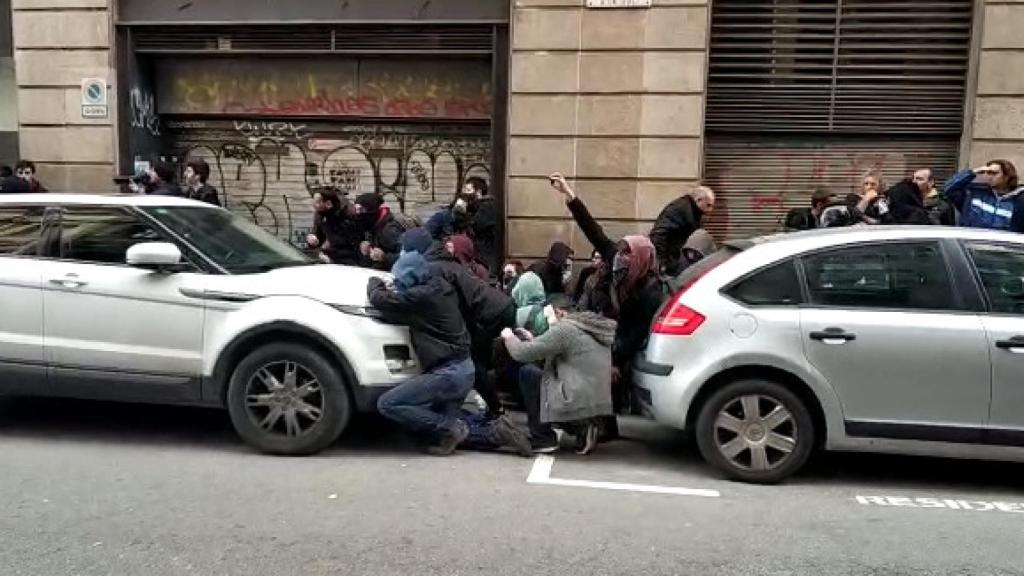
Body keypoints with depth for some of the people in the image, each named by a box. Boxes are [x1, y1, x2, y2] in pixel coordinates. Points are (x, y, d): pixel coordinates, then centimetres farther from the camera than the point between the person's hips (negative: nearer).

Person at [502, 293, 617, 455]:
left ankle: (543, 439, 6)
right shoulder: (593, 325, 14)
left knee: (527, 372, 3)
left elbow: (521, 353, -10)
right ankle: (582, 428, 13)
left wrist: (509, 337, 9)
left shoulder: (564, 328, -12)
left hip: (581, 405, -9)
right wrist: (532, 341, 18)